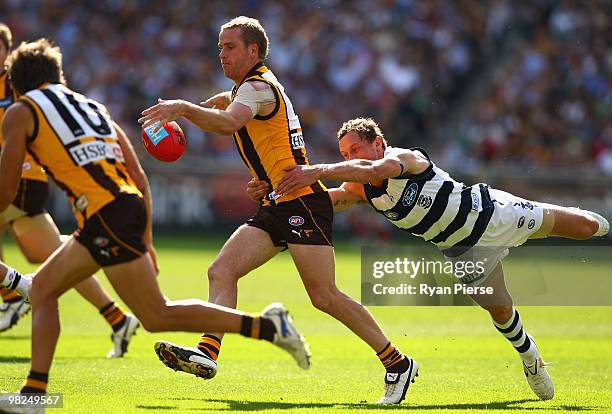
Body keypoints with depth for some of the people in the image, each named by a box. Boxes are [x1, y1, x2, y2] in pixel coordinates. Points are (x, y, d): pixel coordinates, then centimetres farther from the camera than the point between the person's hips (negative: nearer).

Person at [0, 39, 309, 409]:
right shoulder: (93, 107, 25)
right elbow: (141, 180, 20)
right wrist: (145, 238, 25)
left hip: (104, 212, -8)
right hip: (130, 204, 8)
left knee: (157, 316, -5)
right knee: (43, 286, 16)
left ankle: (264, 325, -9)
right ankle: (35, 391, 9)